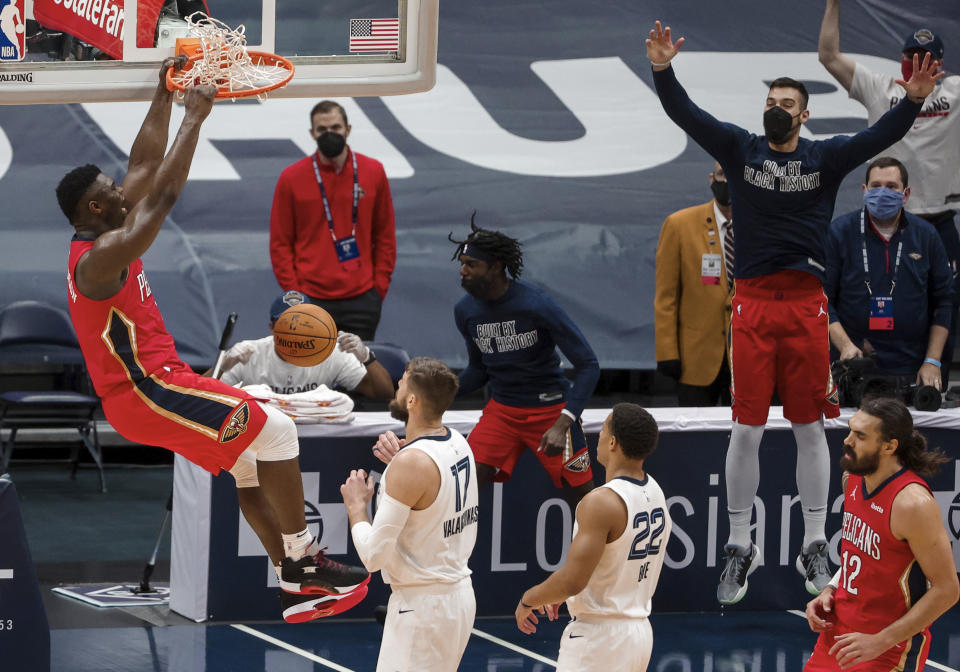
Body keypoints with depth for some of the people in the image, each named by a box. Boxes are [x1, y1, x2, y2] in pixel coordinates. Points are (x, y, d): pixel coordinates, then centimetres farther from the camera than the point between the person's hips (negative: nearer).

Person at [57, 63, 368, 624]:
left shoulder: (100, 243, 10)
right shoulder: (103, 257, -20)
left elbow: (145, 168, 18)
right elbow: (163, 194, -25)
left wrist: (165, 97, 17)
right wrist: (194, 117, -19)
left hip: (151, 383, 11)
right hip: (146, 392, -11)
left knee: (249, 461, 13)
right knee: (274, 430, -12)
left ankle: (295, 584, 12)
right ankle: (301, 561, -8)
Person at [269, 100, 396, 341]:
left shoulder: (373, 172, 5)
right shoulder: (291, 178, 1)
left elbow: (385, 236, 12)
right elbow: (280, 242, 5)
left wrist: (380, 285, 3)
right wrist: (292, 292, -4)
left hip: (361, 301, 1)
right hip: (310, 300, -1)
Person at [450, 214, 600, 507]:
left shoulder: (537, 305, -20)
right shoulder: (465, 311, -3)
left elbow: (588, 365, -18)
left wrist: (562, 425, -28)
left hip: (550, 410, -4)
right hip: (501, 411, 4)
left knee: (582, 498, 0)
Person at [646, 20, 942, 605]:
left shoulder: (826, 158, 2)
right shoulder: (740, 149, 4)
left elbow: (879, 137, -12)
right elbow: (687, 116, -7)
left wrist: (913, 100, -30)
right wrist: (663, 71, -24)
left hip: (807, 305, 0)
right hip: (753, 304, 0)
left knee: (811, 428, 7)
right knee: (746, 429, 1)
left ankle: (815, 545, 16)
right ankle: (740, 548, 11)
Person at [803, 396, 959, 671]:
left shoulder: (912, 503, -23)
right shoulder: (855, 478, 1)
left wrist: (881, 641, -22)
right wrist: (830, 590, 2)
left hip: (890, 649, -8)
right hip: (839, 631, 8)